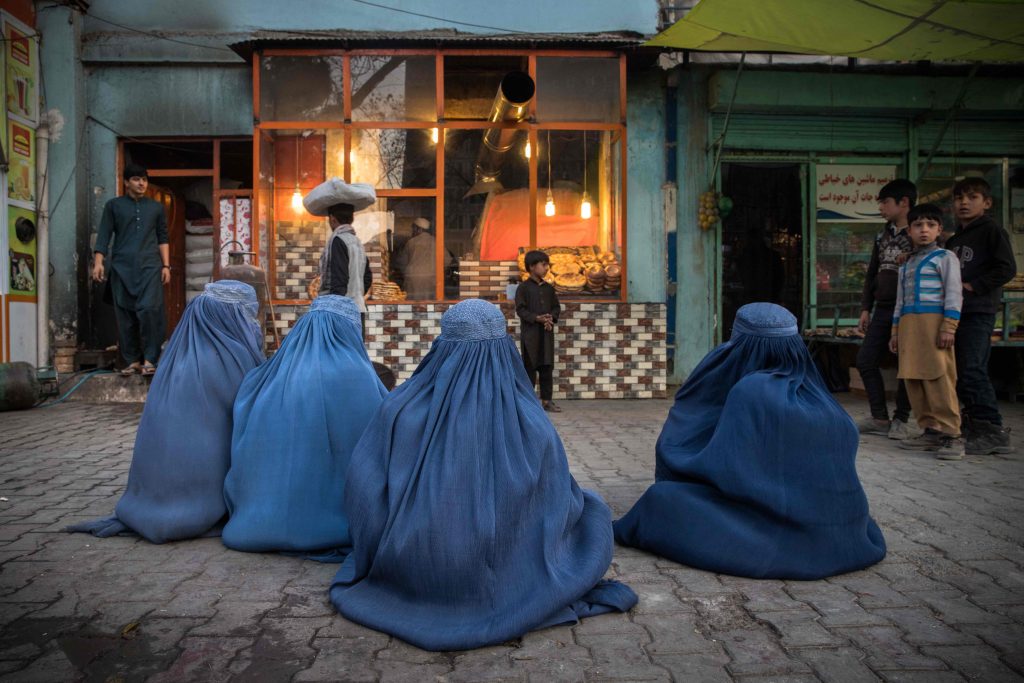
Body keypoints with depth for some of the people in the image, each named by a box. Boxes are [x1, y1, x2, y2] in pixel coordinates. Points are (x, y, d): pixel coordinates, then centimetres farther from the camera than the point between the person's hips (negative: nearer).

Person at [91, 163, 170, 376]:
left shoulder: (156, 207, 15)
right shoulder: (113, 205, 10)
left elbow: (163, 238, 14)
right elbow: (104, 235, 5)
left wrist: (166, 265, 5)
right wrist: (98, 262, -7)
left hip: (150, 266, 0)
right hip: (122, 267, 0)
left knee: (149, 310, -14)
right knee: (125, 315, 1)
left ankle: (150, 359, -8)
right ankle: (132, 360, 9)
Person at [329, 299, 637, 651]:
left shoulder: (402, 406, -10)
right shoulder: (529, 422, -13)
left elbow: (361, 489, -5)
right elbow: (561, 505, -3)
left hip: (409, 575, 4)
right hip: (499, 579, -3)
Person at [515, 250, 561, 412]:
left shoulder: (549, 288, 13)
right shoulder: (523, 288, -4)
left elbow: (556, 307, 13)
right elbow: (520, 309, -10)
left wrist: (551, 318, -8)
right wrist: (537, 318, -21)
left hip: (547, 333, 5)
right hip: (530, 333, -5)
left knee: (547, 367, 6)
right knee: (530, 368, 0)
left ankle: (546, 400, 12)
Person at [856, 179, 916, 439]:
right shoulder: (883, 235, 15)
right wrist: (866, 308, 13)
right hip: (882, 309, 7)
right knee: (865, 361, 4)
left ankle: (901, 420, 12)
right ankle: (880, 418, 12)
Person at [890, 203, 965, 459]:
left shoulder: (945, 257, 4)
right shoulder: (906, 264, 23)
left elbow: (953, 294, -4)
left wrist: (949, 327, -14)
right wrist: (896, 331, 18)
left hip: (933, 321, -6)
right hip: (908, 324, 6)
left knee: (939, 379, -11)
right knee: (913, 380, 3)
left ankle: (951, 435, -7)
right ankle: (931, 431, 10)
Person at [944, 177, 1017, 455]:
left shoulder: (991, 230, -1)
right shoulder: (953, 241, 21)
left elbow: (1007, 268, -11)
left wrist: (973, 286, -14)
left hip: (979, 311, -8)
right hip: (954, 311, 8)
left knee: (972, 370, -15)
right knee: (958, 371, 9)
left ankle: (992, 431, -9)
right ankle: (974, 421, 20)